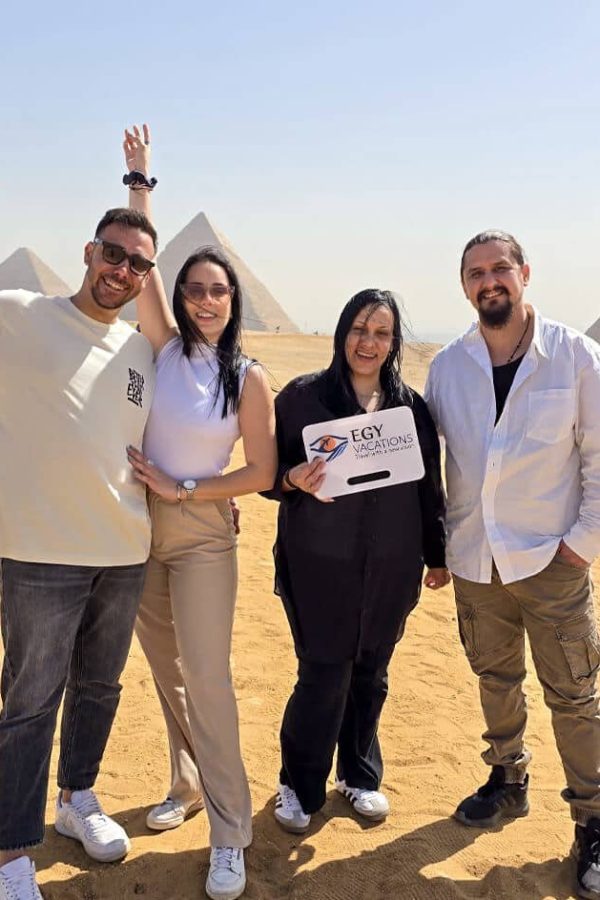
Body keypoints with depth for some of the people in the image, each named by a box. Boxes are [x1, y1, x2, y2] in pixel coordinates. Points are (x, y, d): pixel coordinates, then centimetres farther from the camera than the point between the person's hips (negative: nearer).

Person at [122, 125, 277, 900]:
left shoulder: (248, 379, -9)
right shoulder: (168, 348, -2)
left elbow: (261, 472, -7)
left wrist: (183, 491, -12)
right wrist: (140, 177, -2)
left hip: (202, 537, -4)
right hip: (139, 532, 4)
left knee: (206, 680, -5)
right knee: (166, 673, 16)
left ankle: (230, 836, 5)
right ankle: (187, 786, 35)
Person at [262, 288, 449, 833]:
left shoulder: (410, 404, 4)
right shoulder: (302, 396, -4)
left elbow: (430, 485, 11)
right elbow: (271, 473, 0)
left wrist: (436, 556, 15)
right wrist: (295, 480, -22)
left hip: (390, 567, 3)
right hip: (320, 564, -3)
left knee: (370, 675, 13)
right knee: (323, 676, 0)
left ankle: (360, 776, 35)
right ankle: (299, 786, 24)